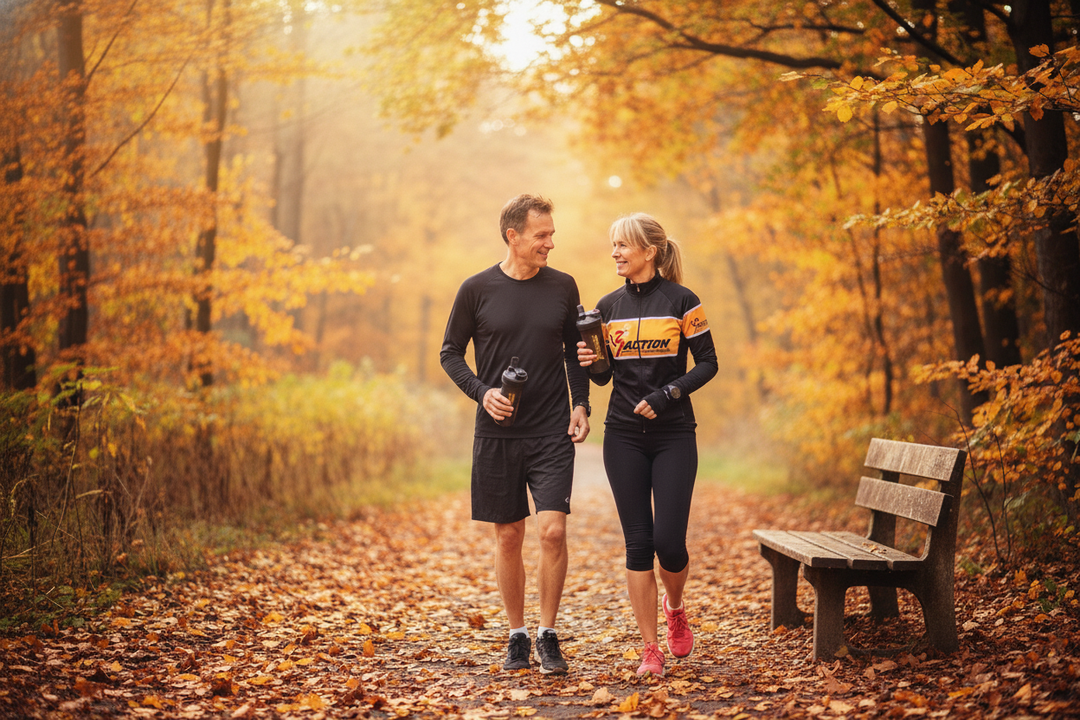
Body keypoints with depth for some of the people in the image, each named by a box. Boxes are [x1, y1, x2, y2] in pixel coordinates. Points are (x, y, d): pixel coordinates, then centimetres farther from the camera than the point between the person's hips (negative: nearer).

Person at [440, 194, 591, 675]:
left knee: (553, 531, -11)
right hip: (497, 435, 0)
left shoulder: (562, 287, 4)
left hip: (553, 434, 1)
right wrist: (482, 392, -9)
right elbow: (450, 353, 6)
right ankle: (517, 635, 22)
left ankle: (548, 636, 5)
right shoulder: (477, 290, -2)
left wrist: (580, 405, 1)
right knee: (508, 538, 6)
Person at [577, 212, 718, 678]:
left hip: (673, 434, -3)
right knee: (638, 543, 1)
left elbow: (708, 363, -2)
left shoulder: (681, 301, -3)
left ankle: (675, 608, 25)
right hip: (624, 435, 3)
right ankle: (650, 649, 9)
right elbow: (604, 376, 12)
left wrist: (667, 395, -14)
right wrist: (591, 363, -10)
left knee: (669, 542, -8)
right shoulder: (609, 306, 8)